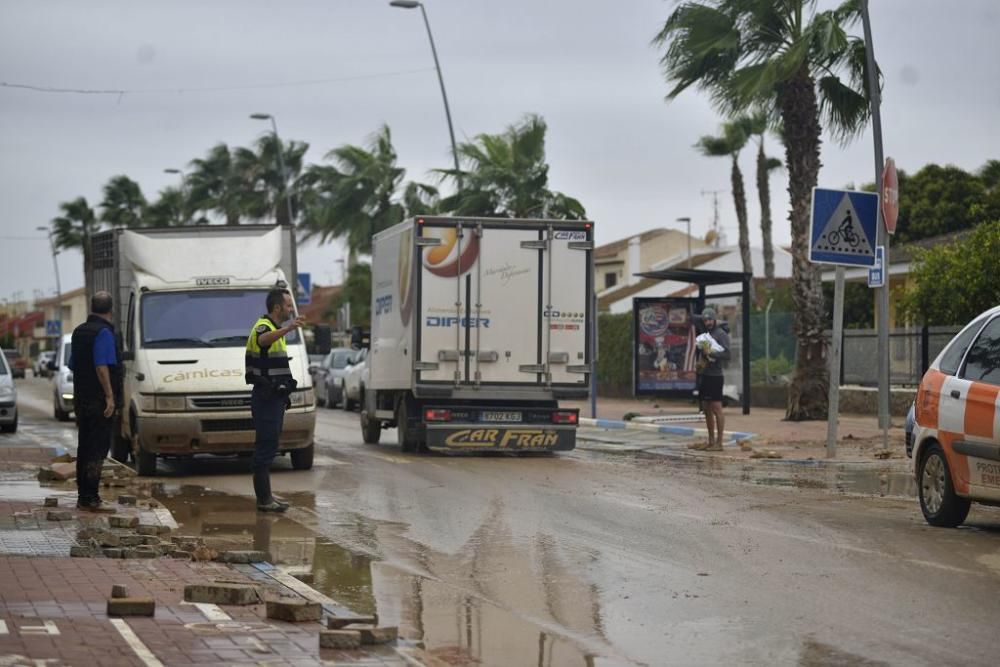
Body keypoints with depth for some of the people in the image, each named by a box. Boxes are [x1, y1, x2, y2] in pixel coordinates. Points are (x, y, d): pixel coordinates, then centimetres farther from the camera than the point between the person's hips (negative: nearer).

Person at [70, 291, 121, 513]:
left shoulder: (79, 331, 14)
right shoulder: (104, 332, -13)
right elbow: (101, 366, -22)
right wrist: (109, 396, -23)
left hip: (81, 398, 9)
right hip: (99, 400, -9)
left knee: (84, 448, 13)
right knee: (97, 449, -7)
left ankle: (83, 497, 17)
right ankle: (91, 500, -10)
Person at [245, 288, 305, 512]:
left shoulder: (274, 329, 18)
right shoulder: (263, 327, -15)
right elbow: (264, 339, -42)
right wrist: (289, 328, -59)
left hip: (273, 397, 10)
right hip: (266, 398, -10)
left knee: (268, 448, 12)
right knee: (265, 447, -9)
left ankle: (266, 496, 17)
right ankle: (264, 500, -9)